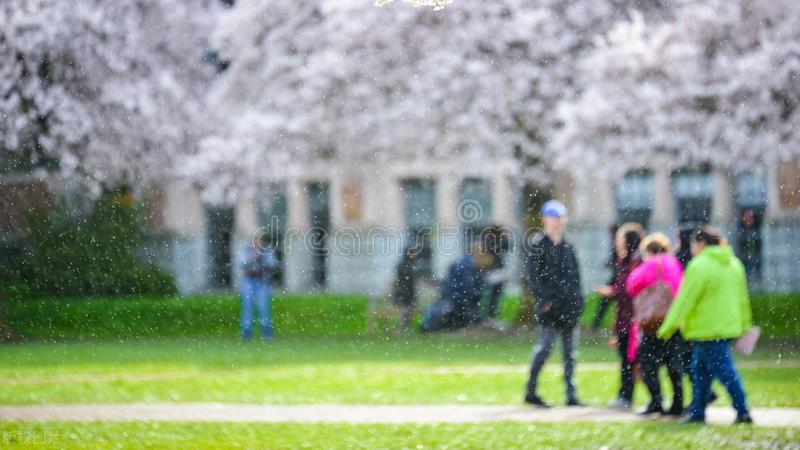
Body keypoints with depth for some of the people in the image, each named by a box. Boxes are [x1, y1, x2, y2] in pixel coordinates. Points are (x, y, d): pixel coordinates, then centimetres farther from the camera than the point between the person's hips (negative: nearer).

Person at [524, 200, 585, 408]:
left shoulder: (567, 247, 16)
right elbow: (534, 276, -8)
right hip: (550, 307, -6)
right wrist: (544, 300, -16)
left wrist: (577, 301, 9)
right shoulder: (538, 245, -3)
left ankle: (571, 395, 7)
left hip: (569, 307, 6)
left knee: (570, 352, 5)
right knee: (545, 348, -6)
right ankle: (530, 392, 4)